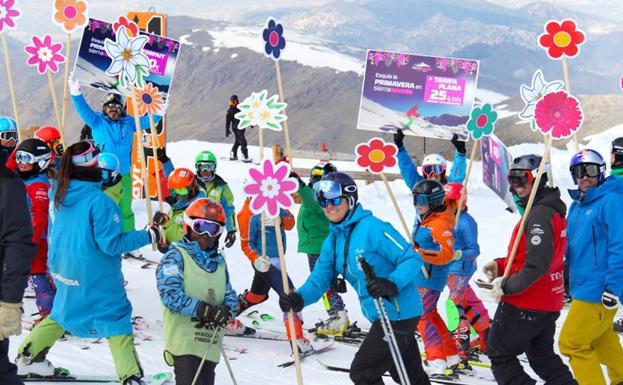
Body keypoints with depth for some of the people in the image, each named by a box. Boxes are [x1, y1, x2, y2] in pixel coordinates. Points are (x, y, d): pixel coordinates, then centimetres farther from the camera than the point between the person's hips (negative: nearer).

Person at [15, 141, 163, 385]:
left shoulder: (56, 192, -3)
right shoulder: (98, 201, -23)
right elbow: (111, 244, -19)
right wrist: (148, 236, -13)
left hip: (61, 269, 7)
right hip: (95, 277, -7)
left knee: (63, 312, 27)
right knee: (116, 319, 3)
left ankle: (28, 357, 28)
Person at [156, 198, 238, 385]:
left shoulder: (219, 261, 15)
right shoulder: (176, 256, -5)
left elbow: (230, 296, 11)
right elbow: (170, 294, -17)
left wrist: (226, 311, -13)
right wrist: (201, 309, -26)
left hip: (210, 342, 7)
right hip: (184, 340, -7)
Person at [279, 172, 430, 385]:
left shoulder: (373, 228, -19)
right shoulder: (333, 241, 7)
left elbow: (412, 258, -21)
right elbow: (320, 278, 1)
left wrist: (393, 284, -38)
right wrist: (299, 297, -19)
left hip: (399, 314, -9)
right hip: (382, 316, 9)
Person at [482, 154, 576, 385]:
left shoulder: (538, 215, -21)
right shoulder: (553, 210, 11)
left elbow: (537, 264, -29)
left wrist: (507, 286, -20)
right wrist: (501, 265, 7)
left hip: (524, 305, -10)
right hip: (548, 304, 10)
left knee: (499, 352, 5)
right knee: (542, 355, 21)